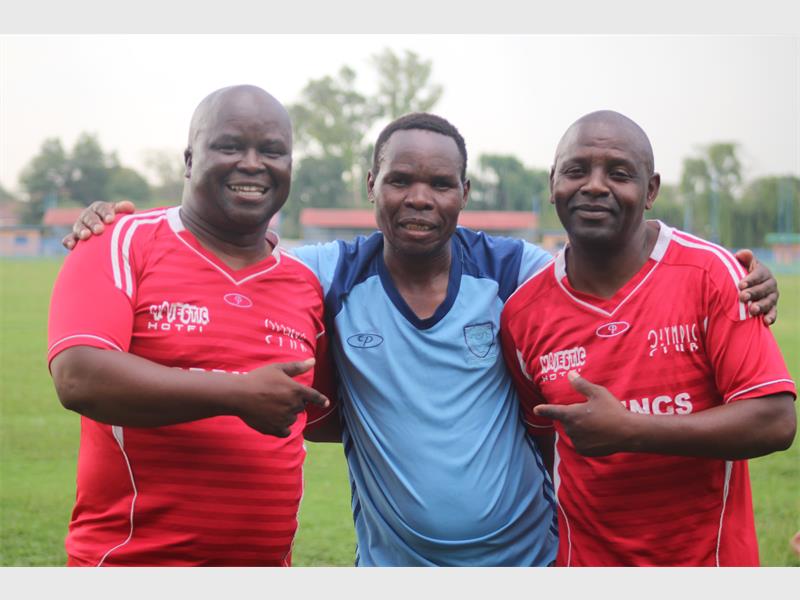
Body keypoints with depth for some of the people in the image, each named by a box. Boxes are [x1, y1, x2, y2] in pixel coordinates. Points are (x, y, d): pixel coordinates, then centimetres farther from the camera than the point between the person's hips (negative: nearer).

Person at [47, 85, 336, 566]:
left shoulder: (304, 285, 8)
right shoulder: (121, 246, -5)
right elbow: (79, 377, -20)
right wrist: (238, 394, -21)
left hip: (266, 560, 5)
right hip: (128, 559, -4)